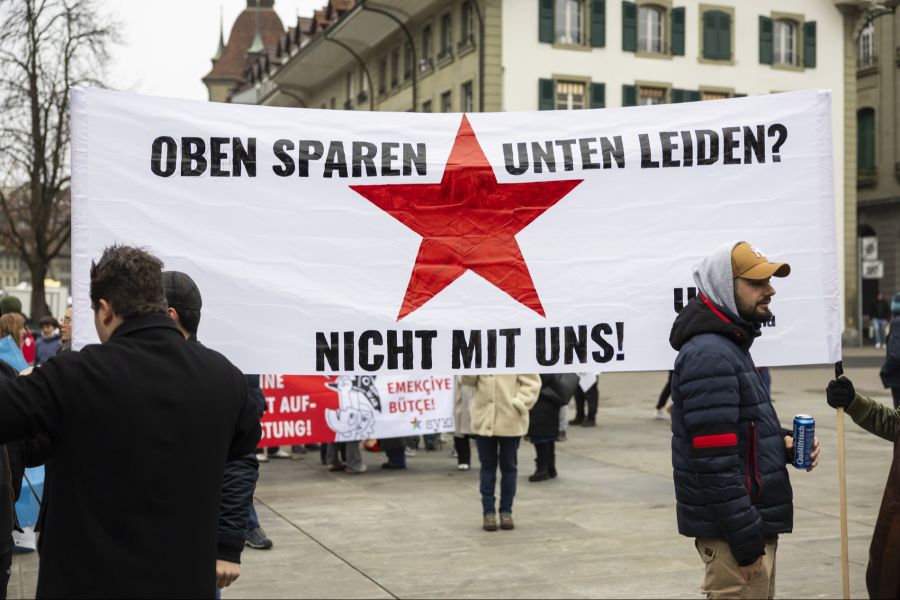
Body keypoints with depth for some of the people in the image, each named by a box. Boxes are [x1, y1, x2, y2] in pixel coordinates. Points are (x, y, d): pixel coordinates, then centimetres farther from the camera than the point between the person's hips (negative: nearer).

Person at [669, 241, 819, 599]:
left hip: (754, 521, 10)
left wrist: (782, 442, 4)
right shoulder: (708, 355, -19)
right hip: (732, 530, -10)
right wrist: (746, 538, -23)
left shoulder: (728, 347, 14)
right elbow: (715, 461, -24)